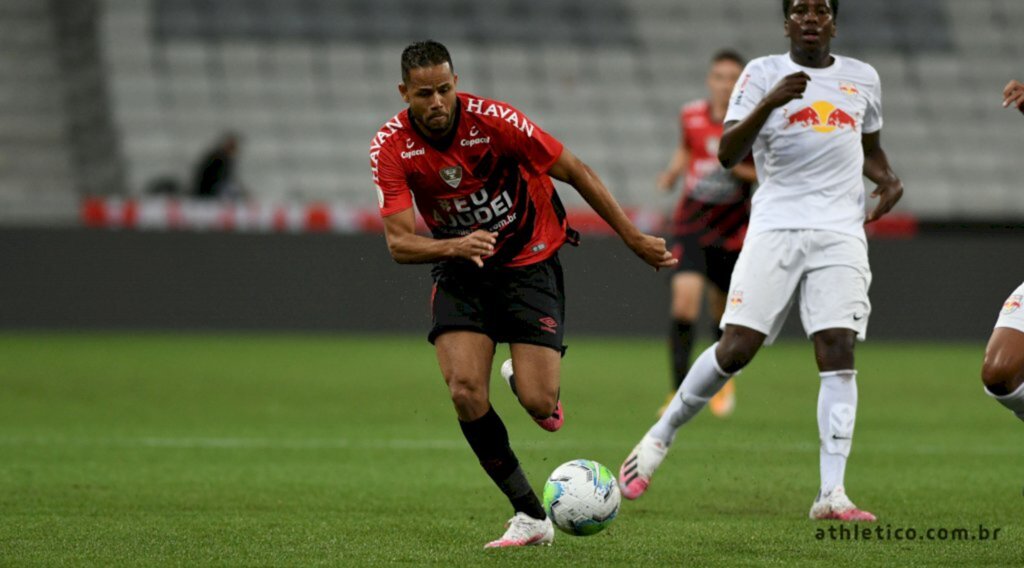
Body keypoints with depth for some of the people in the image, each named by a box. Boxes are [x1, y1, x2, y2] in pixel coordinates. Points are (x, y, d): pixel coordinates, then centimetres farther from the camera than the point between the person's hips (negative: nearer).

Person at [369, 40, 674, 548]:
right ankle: (530, 517, -5)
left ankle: (527, 379, 26)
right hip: (460, 272, 2)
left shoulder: (493, 120, -22)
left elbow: (576, 173, -11)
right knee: (465, 393, -19)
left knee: (538, 405, -15)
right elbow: (400, 243, -20)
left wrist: (634, 239, -6)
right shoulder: (391, 146, -16)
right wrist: (455, 245, -41)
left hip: (529, 262, -2)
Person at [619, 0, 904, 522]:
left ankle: (831, 495, -15)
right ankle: (660, 436, 13)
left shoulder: (863, 79, 14)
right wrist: (770, 102, -22)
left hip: (841, 233, 2)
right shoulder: (763, 73, 3)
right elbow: (727, 154, -7)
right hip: (776, 225, -2)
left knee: (838, 352, -12)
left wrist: (889, 180, 8)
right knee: (736, 348, -10)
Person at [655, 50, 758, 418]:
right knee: (685, 296, -19)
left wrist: (737, 167, -20)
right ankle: (679, 390, -13)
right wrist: (673, 172, 0)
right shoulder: (691, 116, -2)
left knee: (723, 308, 12)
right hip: (691, 222, 0)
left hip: (733, 229, 0)